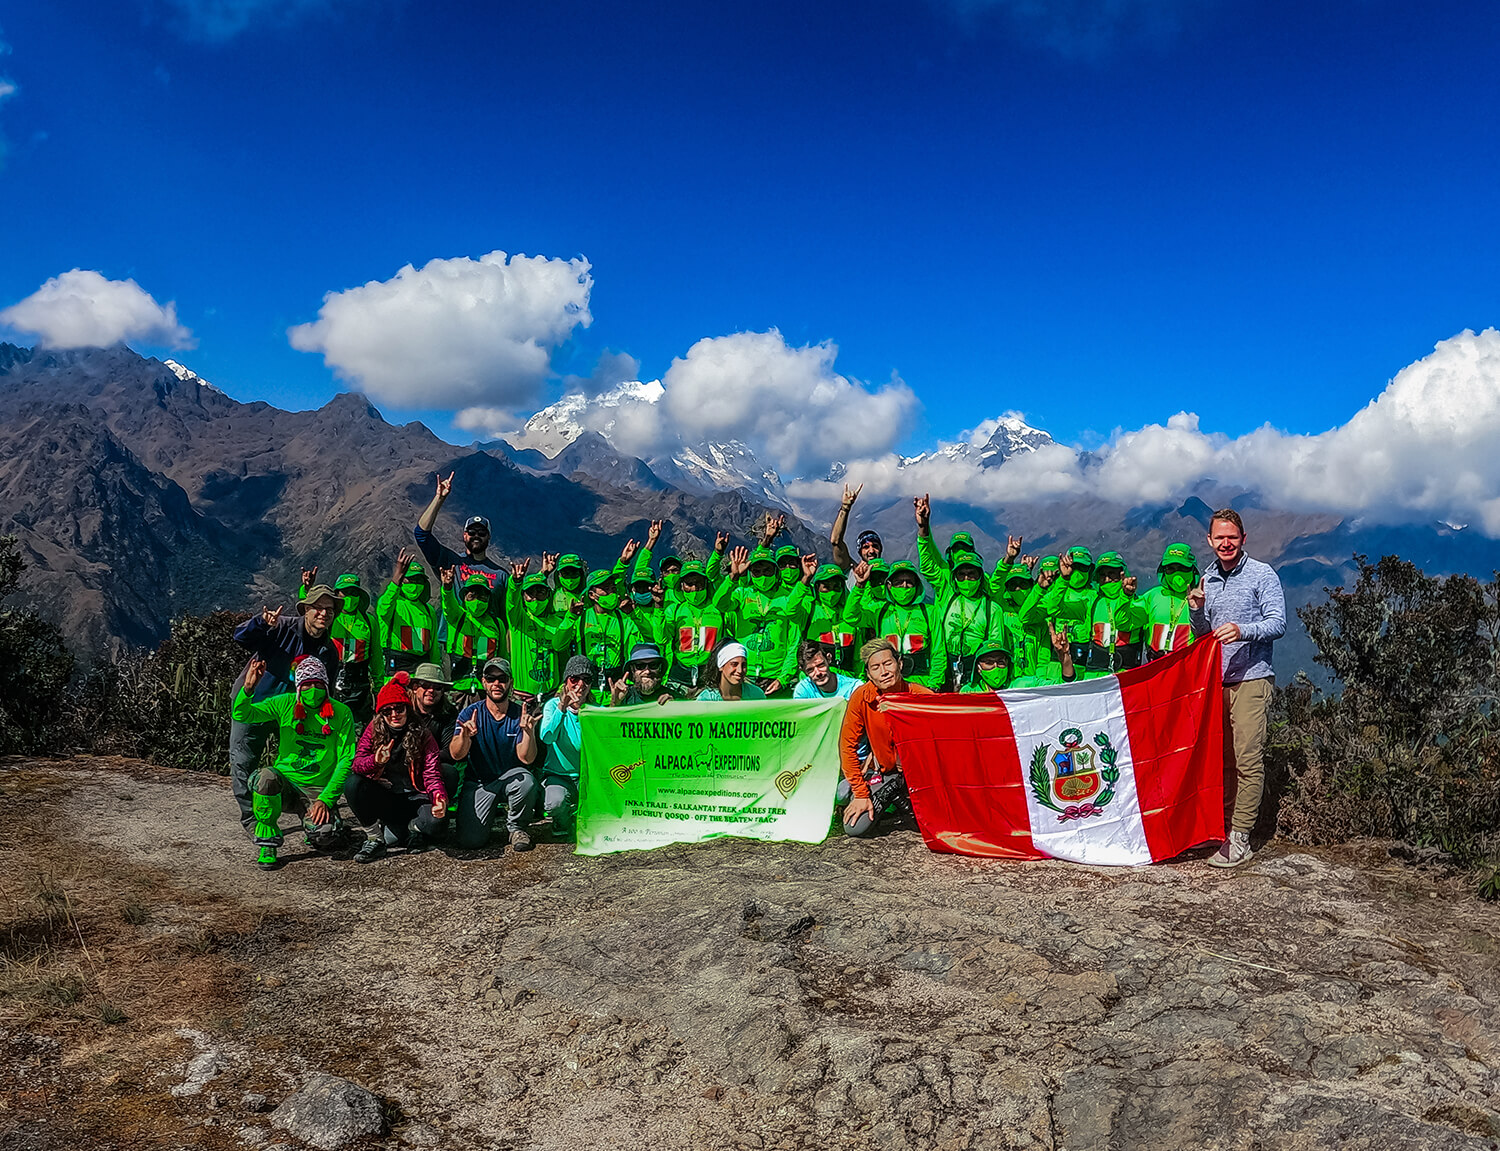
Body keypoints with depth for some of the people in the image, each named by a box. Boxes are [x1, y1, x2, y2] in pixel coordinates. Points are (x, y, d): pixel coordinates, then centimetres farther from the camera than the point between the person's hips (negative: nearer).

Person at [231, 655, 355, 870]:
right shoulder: (285, 704, -1)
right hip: (286, 778, 1)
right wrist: (248, 688, -31)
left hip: (319, 788, -1)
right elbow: (241, 715, -10)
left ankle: (313, 821, 16)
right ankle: (267, 841, -11)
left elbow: (346, 760, -6)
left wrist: (326, 799, -15)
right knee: (267, 777, -35)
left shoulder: (341, 713, -5)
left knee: (322, 838, -25)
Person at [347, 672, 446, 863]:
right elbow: (357, 763, -9)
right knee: (353, 783, -28)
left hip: (412, 799, -1)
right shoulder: (374, 729, 1)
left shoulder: (422, 734, -3)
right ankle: (374, 839, -13)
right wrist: (375, 761, -33)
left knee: (436, 816, -33)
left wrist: (440, 798, -30)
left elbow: (432, 774, -9)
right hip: (381, 796, 1)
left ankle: (411, 829, 3)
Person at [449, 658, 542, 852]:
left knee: (526, 781, -36)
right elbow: (456, 755, -15)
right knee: (469, 840, -17)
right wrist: (464, 736, -37)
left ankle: (516, 827, -6)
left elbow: (526, 759, -14)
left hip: (511, 776, 0)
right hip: (478, 782, 0)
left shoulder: (520, 715, -6)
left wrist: (529, 731, -34)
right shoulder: (470, 714, -5)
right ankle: (493, 810, 18)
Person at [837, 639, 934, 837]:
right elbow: (848, 745, -10)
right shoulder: (861, 696, -16)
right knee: (855, 828, -13)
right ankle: (890, 794, 16)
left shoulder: (922, 696, -22)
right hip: (884, 770, 2)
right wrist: (861, 794, -12)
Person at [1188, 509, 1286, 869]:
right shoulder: (1207, 579, 15)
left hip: (1250, 680, -5)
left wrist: (1242, 630, -27)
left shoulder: (1262, 575, -1)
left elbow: (1278, 624, -10)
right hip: (1214, 681, 5)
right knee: (1220, 759, 7)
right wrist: (1197, 612, -2)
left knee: (1247, 760, -8)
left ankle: (1240, 839, -6)